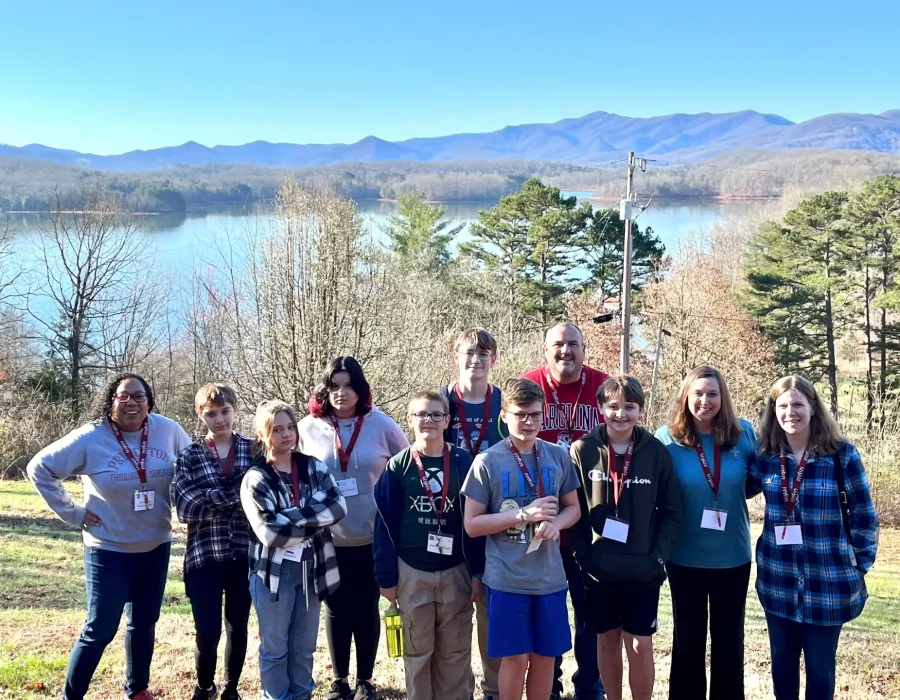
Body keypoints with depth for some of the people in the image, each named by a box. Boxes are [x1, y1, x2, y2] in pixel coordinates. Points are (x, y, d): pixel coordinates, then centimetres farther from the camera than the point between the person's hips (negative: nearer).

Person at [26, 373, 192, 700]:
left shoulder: (168, 430, -7)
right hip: (109, 551, -4)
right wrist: (72, 513, -10)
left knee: (144, 623, 17)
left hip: (156, 547, 4)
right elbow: (39, 468, -8)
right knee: (100, 629, -1)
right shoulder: (90, 438, -15)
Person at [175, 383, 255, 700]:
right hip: (203, 554, -1)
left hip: (244, 553, 1)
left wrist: (211, 498, -16)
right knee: (208, 631, 1)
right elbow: (186, 507, -9)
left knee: (238, 627, 12)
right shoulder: (189, 456, 3)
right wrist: (234, 496, -16)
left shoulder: (254, 450, 4)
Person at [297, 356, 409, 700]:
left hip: (372, 538, -1)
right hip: (328, 540, 1)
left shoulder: (380, 424, -5)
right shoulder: (308, 428, -2)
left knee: (366, 610, 9)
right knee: (336, 610, 12)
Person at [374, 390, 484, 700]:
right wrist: (386, 577, -3)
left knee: (456, 652, 10)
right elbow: (385, 525, -1)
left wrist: (478, 571, -2)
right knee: (418, 651, 11)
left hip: (455, 571, 0)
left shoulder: (464, 463, -2)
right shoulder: (398, 466, -3)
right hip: (412, 572, 0)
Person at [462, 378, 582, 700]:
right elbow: (472, 524, -7)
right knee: (515, 657, 5)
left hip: (549, 576, 3)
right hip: (506, 578, -3)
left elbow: (573, 508, 10)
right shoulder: (488, 461, -8)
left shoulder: (558, 456, 1)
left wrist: (555, 523, -12)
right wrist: (524, 515, -17)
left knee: (545, 656, 12)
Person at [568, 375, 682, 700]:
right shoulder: (583, 450, -5)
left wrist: (658, 557, -8)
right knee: (607, 642, 13)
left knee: (640, 646, 5)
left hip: (643, 571, 0)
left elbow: (672, 511, 1)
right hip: (599, 571, 1)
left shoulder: (656, 452, -3)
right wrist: (585, 557, -10)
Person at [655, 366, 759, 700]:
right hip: (685, 558, -1)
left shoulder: (743, 433, -6)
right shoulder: (667, 438, -10)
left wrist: (733, 494, -12)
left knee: (729, 640, 15)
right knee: (688, 639, 14)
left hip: (733, 556, 2)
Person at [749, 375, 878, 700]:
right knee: (782, 662, 15)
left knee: (820, 666, 10)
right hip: (778, 581, 3)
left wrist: (860, 563, -4)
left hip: (827, 582, -3)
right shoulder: (765, 455, 0)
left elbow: (864, 514, -5)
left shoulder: (841, 453, -10)